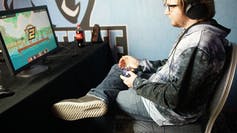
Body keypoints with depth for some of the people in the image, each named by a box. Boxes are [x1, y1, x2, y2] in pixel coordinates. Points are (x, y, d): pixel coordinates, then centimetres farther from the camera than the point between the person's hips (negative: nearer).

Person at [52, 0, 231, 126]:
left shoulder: (196, 44, -32)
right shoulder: (199, 30, 2)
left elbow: (175, 98, -32)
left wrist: (137, 83, -18)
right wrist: (140, 64, 4)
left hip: (174, 109, -9)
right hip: (171, 92, 10)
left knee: (111, 97, 1)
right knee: (118, 69, 5)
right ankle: (96, 98, -10)